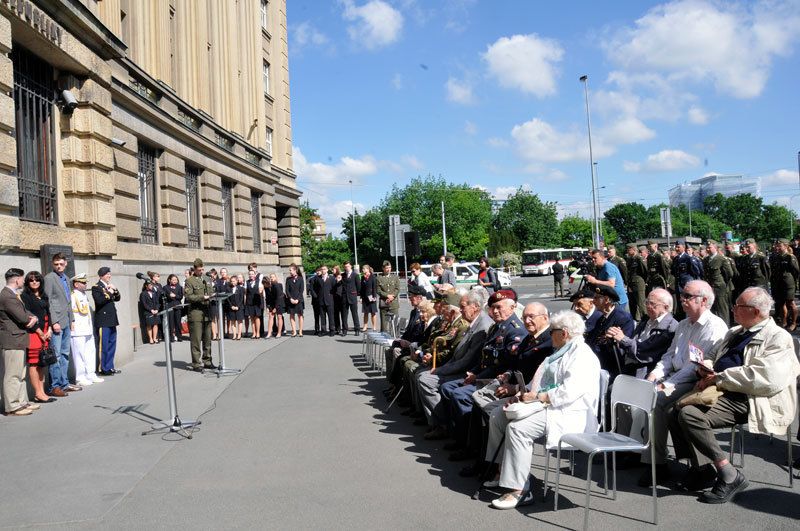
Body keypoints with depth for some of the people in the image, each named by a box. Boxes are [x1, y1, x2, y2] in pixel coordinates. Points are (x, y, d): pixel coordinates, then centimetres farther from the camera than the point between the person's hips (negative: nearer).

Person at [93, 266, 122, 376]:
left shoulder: (109, 286, 17)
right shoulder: (96, 287, -7)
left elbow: (117, 299, 17)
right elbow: (99, 301, -22)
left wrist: (115, 290, 1)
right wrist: (109, 293, -13)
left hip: (111, 320, 9)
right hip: (103, 321, -8)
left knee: (112, 344, 12)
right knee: (103, 345, -5)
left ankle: (109, 367, 20)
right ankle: (102, 369, 1)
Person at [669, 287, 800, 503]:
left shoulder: (778, 338, -4)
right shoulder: (735, 333, 23)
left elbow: (766, 378, -19)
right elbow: (711, 355, 30)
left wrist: (718, 379, -17)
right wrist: (705, 366, 4)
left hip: (746, 400, -9)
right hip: (722, 391, 9)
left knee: (690, 414, -27)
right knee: (675, 412, -12)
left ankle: (730, 477, -16)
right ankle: (700, 468, -2)